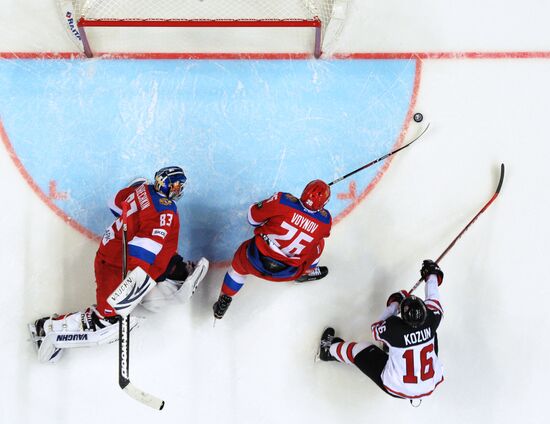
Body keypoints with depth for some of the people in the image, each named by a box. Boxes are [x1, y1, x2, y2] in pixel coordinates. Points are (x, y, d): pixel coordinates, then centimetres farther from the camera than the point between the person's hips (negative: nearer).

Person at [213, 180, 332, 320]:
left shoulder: (283, 201, -21)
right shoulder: (325, 220, -14)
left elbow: (253, 216, -8)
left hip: (255, 261, 0)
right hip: (287, 274, 1)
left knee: (240, 260, 35)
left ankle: (224, 301, 42)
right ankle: (305, 273, 49)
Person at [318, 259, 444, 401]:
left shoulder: (394, 327, -28)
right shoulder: (431, 321, -20)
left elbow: (376, 330, -3)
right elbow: (433, 301, 3)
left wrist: (394, 304, 3)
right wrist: (432, 275, 19)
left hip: (397, 388, -3)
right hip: (432, 385, 3)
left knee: (359, 350, 12)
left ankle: (329, 350, 38)